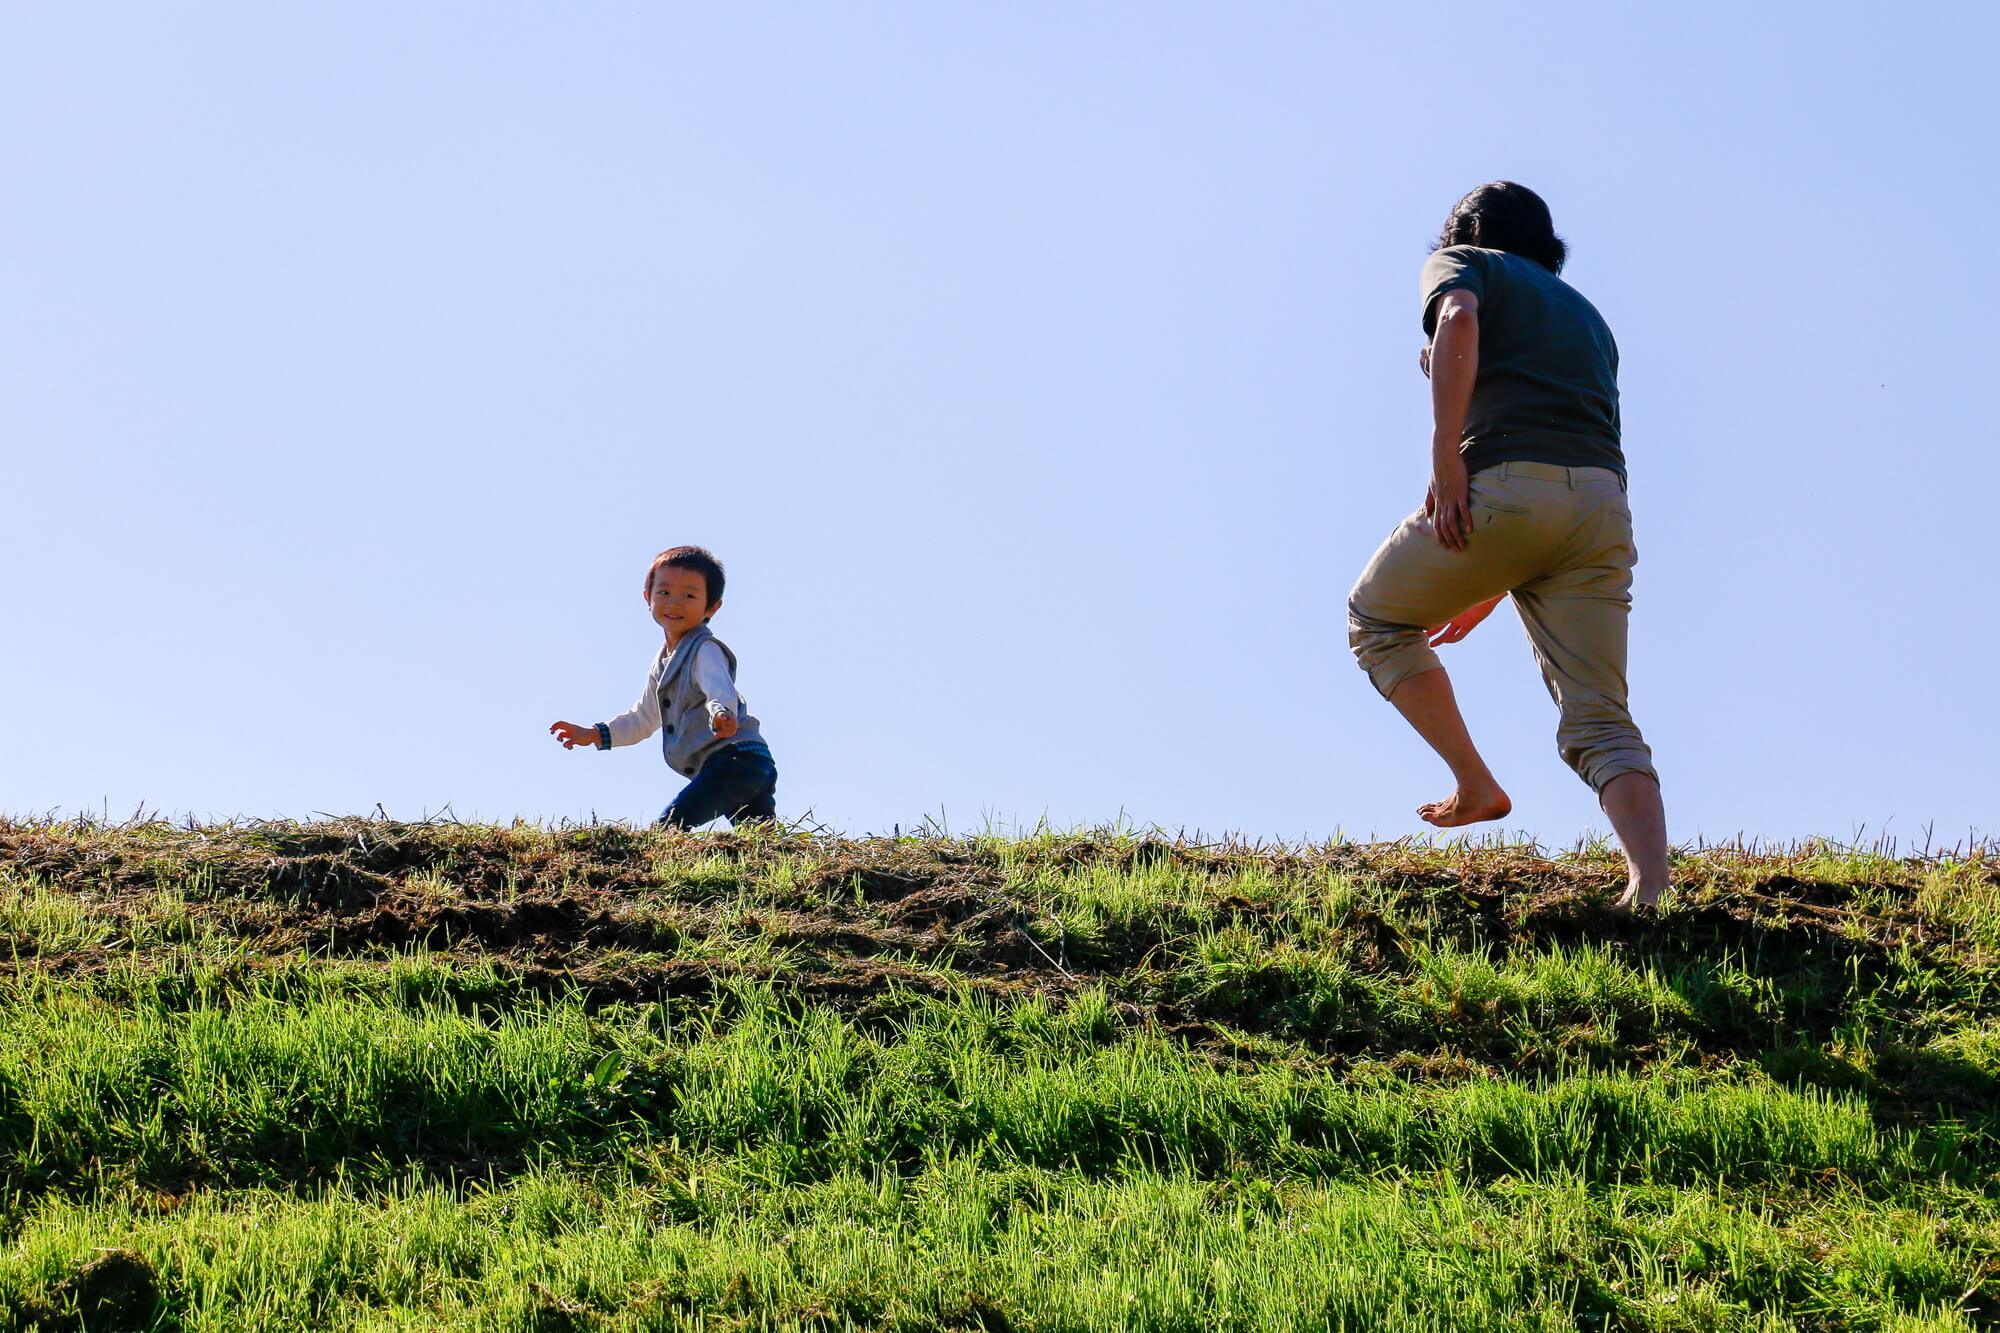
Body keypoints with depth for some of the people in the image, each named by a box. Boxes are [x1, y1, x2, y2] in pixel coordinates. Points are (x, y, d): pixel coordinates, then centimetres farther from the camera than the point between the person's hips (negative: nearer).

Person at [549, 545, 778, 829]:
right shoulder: (664, 661, 21)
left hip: (737, 759, -10)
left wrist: (722, 713, -54)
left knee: (670, 825, -23)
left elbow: (721, 690, -31)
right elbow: (643, 718, 35)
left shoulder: (705, 650, -10)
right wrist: (594, 735, 31)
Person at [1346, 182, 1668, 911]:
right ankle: (1651, 895, -16)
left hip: (1506, 483, -5)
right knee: (1600, 724, 3)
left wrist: (1446, 461, -13)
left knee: (1376, 617, 19)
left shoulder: (1459, 262, 18)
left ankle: (1476, 786, 11)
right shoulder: (1586, 313, 35)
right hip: (1605, 506, 6)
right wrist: (1491, 590, 36)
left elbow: (1458, 320, -8)